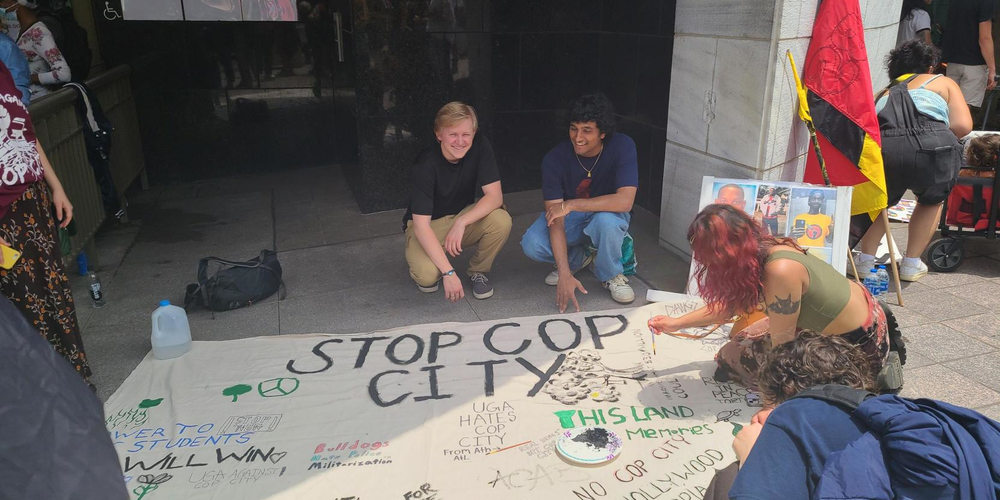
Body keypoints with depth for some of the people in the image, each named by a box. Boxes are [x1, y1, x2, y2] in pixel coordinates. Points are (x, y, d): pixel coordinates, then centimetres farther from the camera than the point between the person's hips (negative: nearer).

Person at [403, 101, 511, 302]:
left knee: (501, 221, -28)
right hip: (428, 224, -3)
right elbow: (421, 225, -32)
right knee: (428, 275, -31)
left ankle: (478, 270, 1)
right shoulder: (426, 165, -28)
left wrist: (461, 222, -33)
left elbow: (495, 196, -20)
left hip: (464, 216, 3)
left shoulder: (480, 146, -18)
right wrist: (449, 272, -39)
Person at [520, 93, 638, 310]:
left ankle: (612, 275, -8)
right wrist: (565, 274, -34)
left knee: (606, 220, -39)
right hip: (571, 218, 2)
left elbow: (625, 201, -34)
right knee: (532, 245, -26)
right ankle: (578, 258, 6)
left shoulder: (622, 146, -24)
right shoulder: (555, 158, -21)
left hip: (609, 213, -1)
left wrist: (571, 204, -36)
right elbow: (555, 220, -25)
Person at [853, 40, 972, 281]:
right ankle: (911, 264, 30)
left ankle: (865, 259, 27)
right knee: (931, 202, 30)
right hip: (931, 150, -1)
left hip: (883, 151, 2)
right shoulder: (943, 83, 25)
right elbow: (963, 125, 12)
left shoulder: (883, 94, 33)